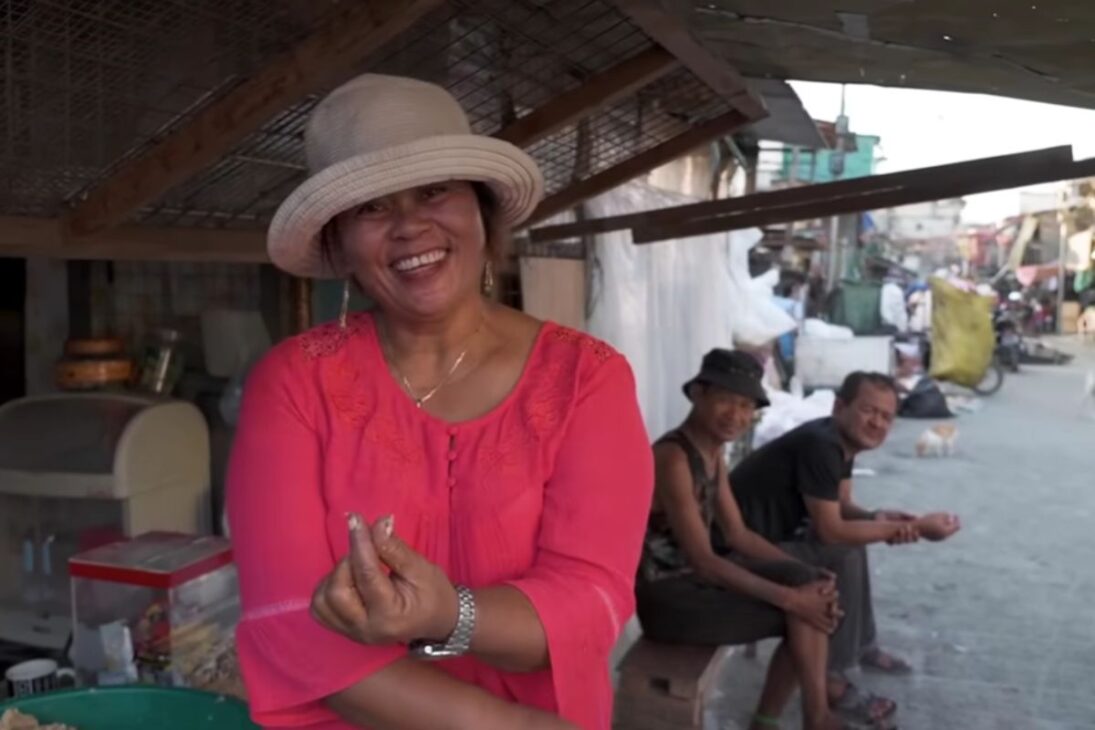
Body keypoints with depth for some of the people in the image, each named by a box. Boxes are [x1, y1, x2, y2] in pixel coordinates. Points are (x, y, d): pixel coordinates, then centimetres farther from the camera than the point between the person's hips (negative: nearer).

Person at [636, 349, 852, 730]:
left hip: (694, 578, 9)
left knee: (812, 588, -1)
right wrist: (789, 597, -21)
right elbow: (703, 561, -24)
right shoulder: (673, 458, -22)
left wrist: (807, 576, -1)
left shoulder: (713, 452, 6)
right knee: (800, 614, -12)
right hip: (667, 596, -9)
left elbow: (739, 536, 11)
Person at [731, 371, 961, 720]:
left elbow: (842, 508, 12)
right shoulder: (819, 445, -25)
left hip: (773, 531, 10)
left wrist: (878, 518, -10)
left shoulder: (843, 441, 4)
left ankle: (861, 645, 28)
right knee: (844, 558, -18)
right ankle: (828, 678, -7)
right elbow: (831, 531, -24)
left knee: (853, 538, 16)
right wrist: (914, 527, -20)